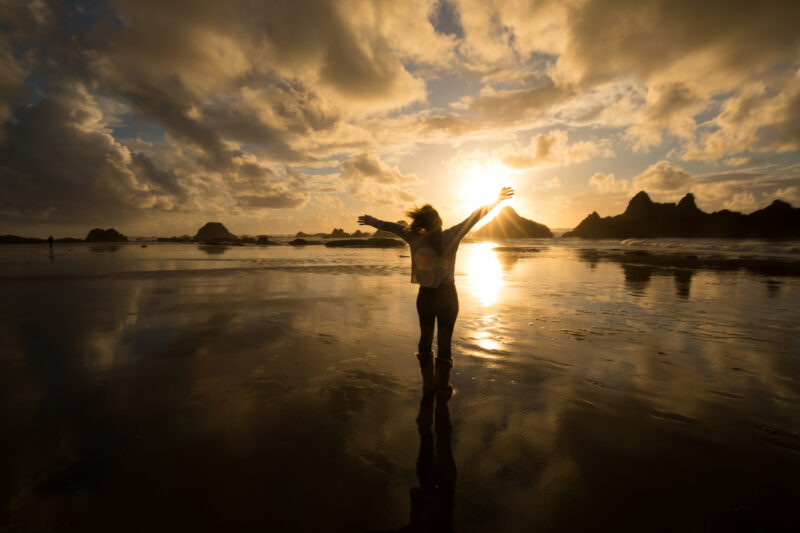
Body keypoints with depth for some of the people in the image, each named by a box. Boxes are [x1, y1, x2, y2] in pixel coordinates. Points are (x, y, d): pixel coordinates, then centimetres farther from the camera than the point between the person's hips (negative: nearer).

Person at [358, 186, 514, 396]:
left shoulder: (415, 239, -3)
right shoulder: (451, 236, -11)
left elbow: (393, 227, 12)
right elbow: (475, 216, -6)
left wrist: (374, 221, 27)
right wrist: (495, 201, 2)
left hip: (425, 296, 3)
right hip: (447, 295, -2)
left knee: (426, 339, 16)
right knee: (444, 341, 7)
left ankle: (428, 384, 27)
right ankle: (442, 386, 15)